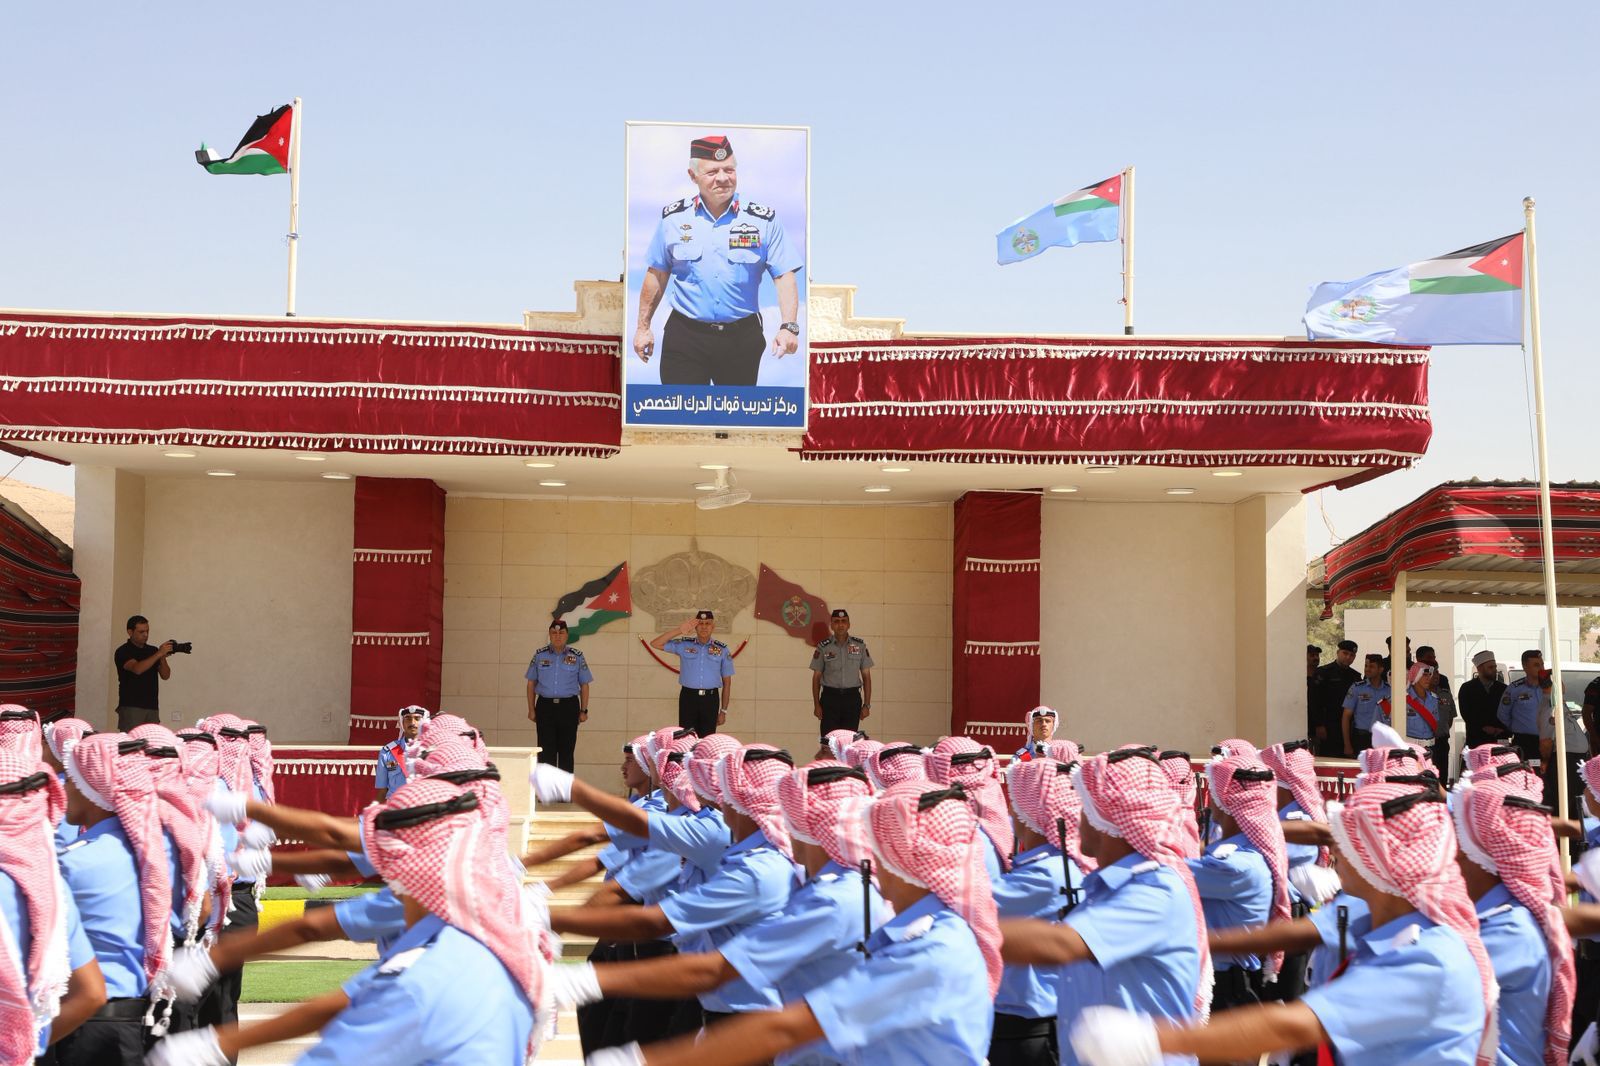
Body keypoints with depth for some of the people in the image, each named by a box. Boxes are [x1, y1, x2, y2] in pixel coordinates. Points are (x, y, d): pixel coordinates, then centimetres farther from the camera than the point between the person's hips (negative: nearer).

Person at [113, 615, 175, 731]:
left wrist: (163, 657, -11)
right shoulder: (123, 652, -2)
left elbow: (165, 675, 7)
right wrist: (159, 654, -23)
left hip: (152, 707, 5)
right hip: (131, 707, -5)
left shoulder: (152, 650, 14)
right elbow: (137, 669, -21)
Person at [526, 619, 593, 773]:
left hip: (569, 707, 0)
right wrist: (531, 709, 3)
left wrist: (583, 710, 2)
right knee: (545, 750, -2)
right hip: (545, 706, 0)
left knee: (566, 750, 3)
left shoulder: (577, 656, 5)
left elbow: (584, 685, 7)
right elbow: (531, 683, 8)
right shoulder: (539, 655, 6)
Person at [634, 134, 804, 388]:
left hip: (742, 337, 0)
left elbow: (784, 276, -5)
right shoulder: (673, 218, 3)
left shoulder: (763, 220, -1)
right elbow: (657, 274, 10)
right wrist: (643, 327, 11)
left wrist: (789, 326, -19)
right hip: (684, 336, 0)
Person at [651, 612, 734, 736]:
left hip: (710, 698, 0)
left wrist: (723, 710, 6)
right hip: (688, 697, 0)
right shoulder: (684, 645, 6)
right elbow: (655, 644, 1)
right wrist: (679, 631, -8)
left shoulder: (722, 650, 7)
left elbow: (727, 682, 9)